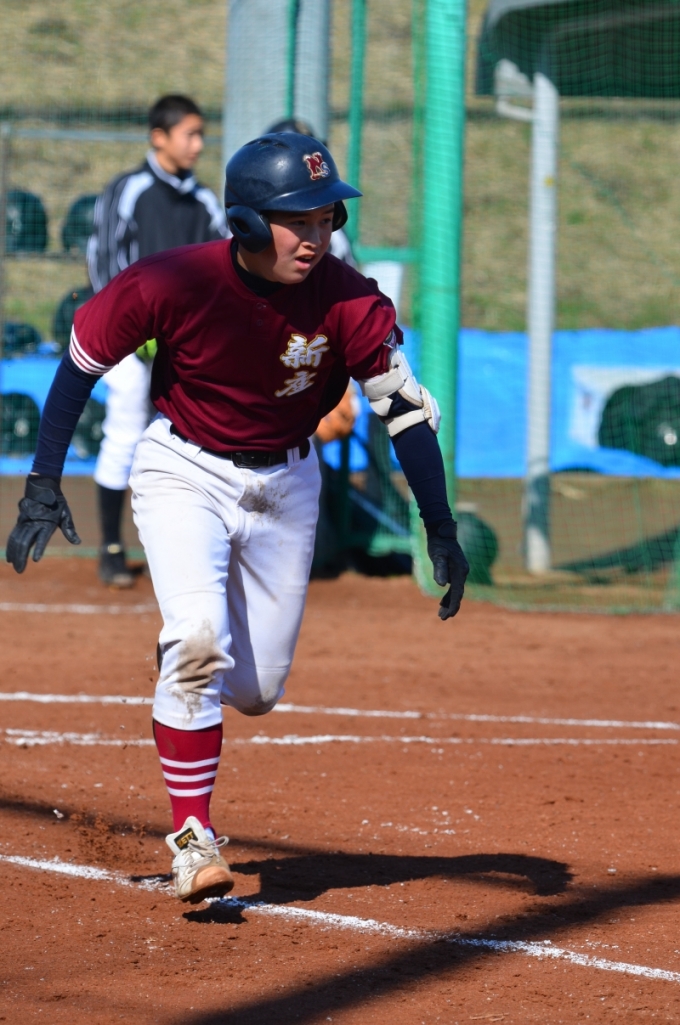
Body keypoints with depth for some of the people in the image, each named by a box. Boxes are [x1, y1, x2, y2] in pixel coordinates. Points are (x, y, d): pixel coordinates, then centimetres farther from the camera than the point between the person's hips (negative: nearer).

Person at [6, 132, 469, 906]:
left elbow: (407, 412, -15)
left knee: (256, 691, 5)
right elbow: (81, 362, -12)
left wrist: (442, 535, -20)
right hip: (184, 472, -2)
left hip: (285, 483, 2)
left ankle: (186, 663, 42)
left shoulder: (349, 304, -21)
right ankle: (192, 837, -13)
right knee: (198, 640, -24)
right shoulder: (174, 283, -24)